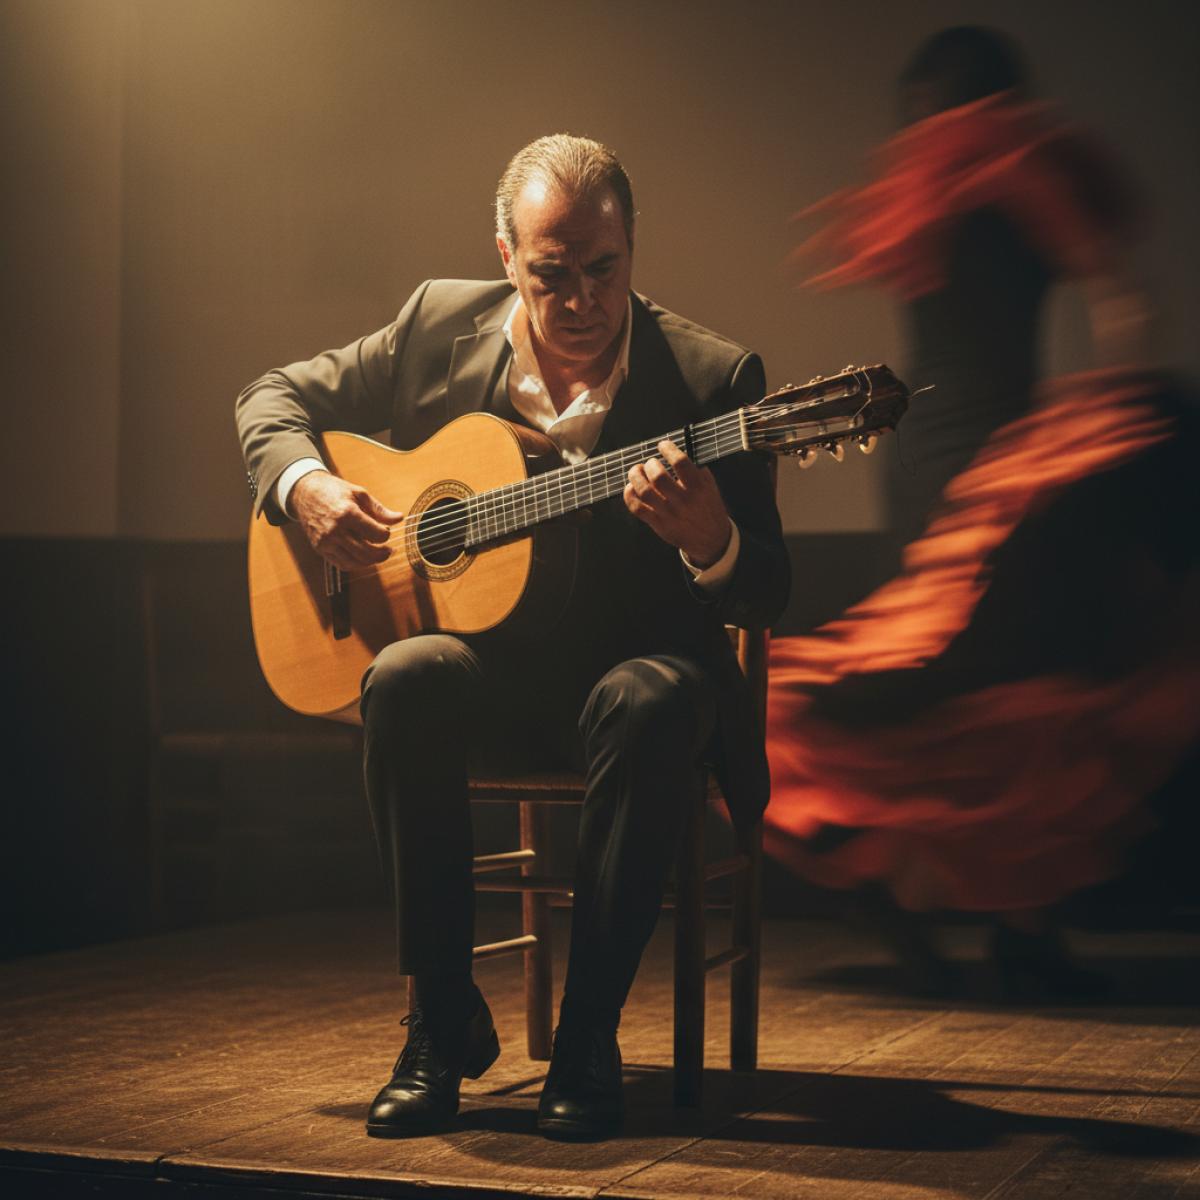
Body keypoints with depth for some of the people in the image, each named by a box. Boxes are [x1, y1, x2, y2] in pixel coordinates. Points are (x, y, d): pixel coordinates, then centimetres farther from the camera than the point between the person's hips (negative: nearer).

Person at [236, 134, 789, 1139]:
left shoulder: (709, 377, -8)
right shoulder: (441, 325, 0)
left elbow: (767, 595, -8)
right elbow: (275, 397, 12)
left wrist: (709, 541, -32)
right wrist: (304, 487, -11)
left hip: (629, 663, -2)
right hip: (490, 661, 2)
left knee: (650, 701, -37)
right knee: (406, 679, -32)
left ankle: (587, 1040, -24)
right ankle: (444, 1025, -18)